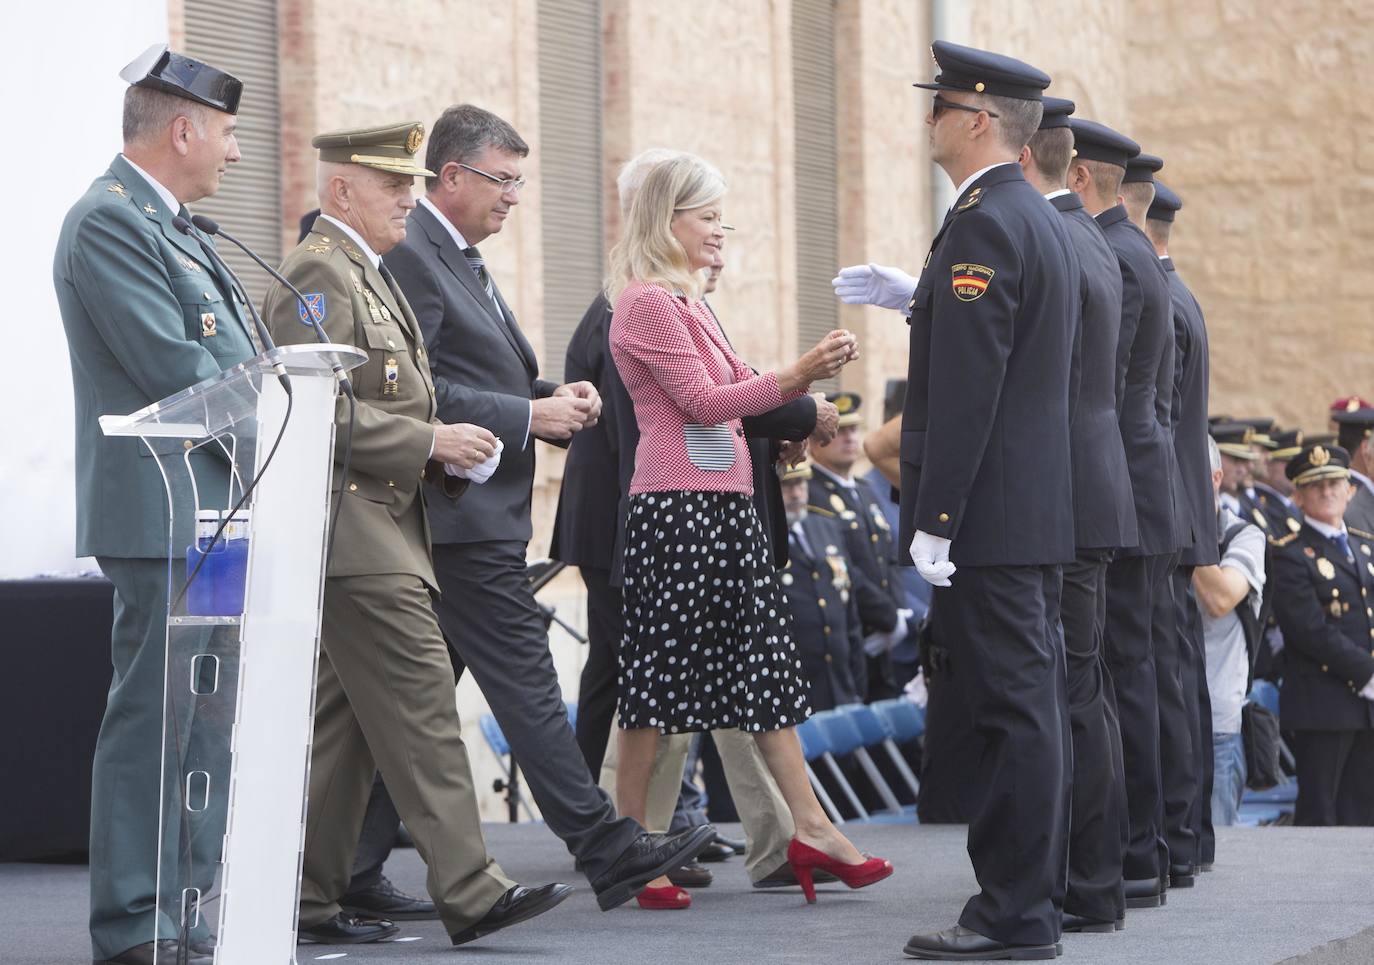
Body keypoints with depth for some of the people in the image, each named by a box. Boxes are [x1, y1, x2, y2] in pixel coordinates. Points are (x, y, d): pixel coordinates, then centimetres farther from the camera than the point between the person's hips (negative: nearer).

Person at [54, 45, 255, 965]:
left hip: (212, 514, 10)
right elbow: (173, 369, -19)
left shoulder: (168, 227, 20)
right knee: (154, 716, -8)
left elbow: (229, 361, 22)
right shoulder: (108, 221, -12)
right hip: (163, 514, -10)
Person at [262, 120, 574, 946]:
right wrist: (430, 441, -16)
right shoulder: (318, 273, -12)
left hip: (381, 531, 10)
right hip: (357, 536, -10)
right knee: (422, 710, -11)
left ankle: (312, 899, 12)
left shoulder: (367, 273, 21)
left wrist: (442, 451, 12)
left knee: (343, 723, 9)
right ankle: (471, 892, -11)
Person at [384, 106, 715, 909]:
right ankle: (606, 850, -7)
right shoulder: (410, 256, -12)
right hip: (463, 515, -11)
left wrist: (556, 396, 8)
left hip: (480, 516, 11)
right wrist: (528, 416, -17)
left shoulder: (461, 261, 21)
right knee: (524, 679, -8)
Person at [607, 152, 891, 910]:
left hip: (725, 501, 10)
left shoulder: (685, 301, 19)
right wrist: (796, 376, -16)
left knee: (764, 660, 7)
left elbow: (724, 396, 20)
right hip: (676, 504, -10)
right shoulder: (647, 303, -10)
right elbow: (701, 400, -15)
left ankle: (808, 827, 8)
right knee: (660, 672, -4)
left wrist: (804, 375, 7)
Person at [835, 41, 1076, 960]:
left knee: (1013, 705, -8)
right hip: (1040, 507, 10)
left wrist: (933, 521, -20)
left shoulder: (983, 224, -16)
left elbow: (966, 387, -20)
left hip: (991, 513, -10)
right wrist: (919, 298, 23)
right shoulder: (1043, 220, 15)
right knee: (1036, 703, 12)